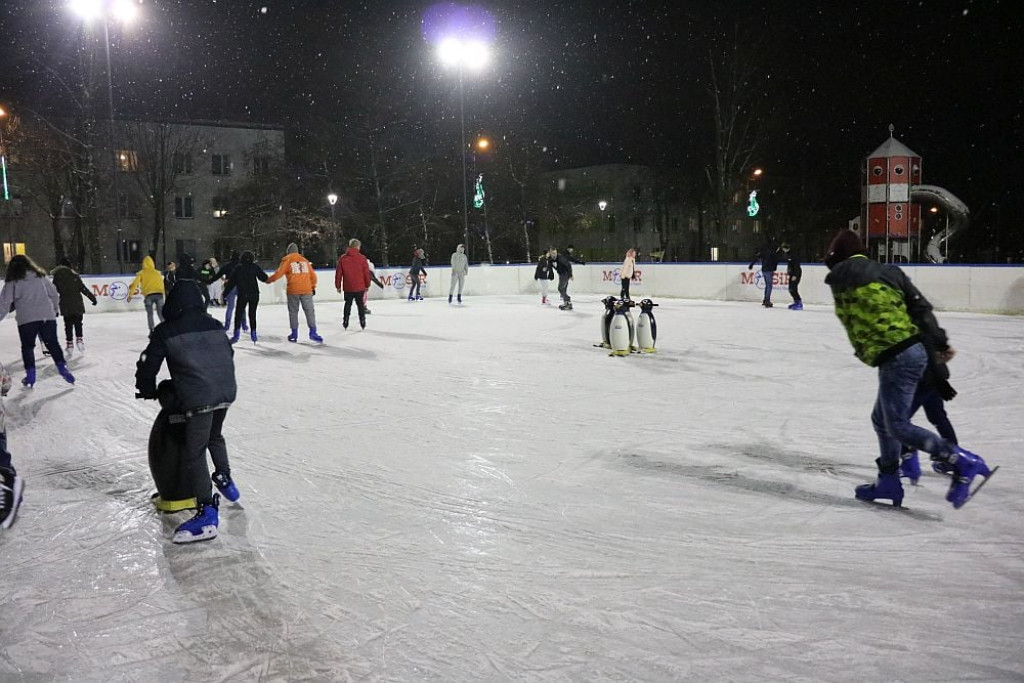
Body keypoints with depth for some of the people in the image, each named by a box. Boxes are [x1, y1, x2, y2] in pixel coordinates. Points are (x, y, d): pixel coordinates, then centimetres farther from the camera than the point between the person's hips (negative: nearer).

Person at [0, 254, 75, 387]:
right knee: (52, 343, 9)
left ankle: (30, 374, 7)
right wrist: (54, 309, 27)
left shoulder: (12, 282, 3)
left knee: (27, 346, 11)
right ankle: (62, 367, -4)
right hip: (47, 316, 3)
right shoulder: (41, 277, 12)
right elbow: (53, 293, 15)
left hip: (26, 319, -2)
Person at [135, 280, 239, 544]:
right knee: (214, 436, 32)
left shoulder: (165, 331, 2)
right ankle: (224, 479, 45)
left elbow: (148, 364, 5)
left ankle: (207, 511, -7)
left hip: (199, 398, -6)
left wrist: (148, 391, 24)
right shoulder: (214, 325, 17)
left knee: (194, 452, -1)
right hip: (227, 391, 6)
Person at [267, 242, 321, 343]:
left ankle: (294, 334, 10)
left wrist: (269, 280, 11)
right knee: (309, 311, 4)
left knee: (293, 311, 8)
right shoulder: (305, 260, 13)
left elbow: (279, 273, -4)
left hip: (293, 290, -2)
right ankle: (313, 332, -5)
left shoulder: (287, 260, 3)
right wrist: (313, 287, 23)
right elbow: (313, 275, 13)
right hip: (306, 289, 2)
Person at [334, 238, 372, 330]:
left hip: (347, 287, 1)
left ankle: (345, 323, 15)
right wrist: (367, 285, 8)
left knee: (348, 304, 14)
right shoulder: (362, 258, -7)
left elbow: (338, 273, -1)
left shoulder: (343, 258, -3)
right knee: (360, 304, 9)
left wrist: (338, 286, 8)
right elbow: (367, 273, -4)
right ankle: (363, 323, 10)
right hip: (360, 287, -1)